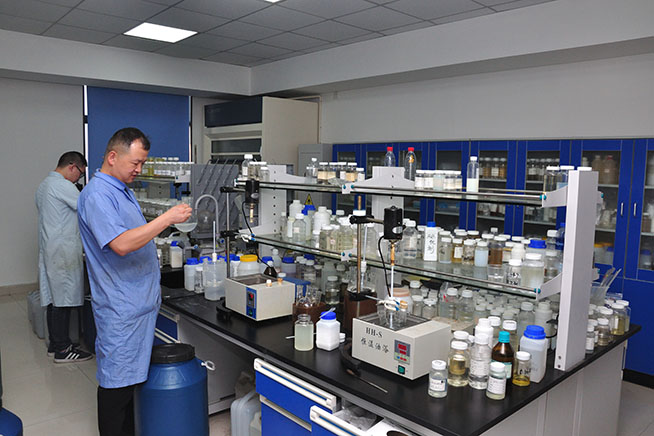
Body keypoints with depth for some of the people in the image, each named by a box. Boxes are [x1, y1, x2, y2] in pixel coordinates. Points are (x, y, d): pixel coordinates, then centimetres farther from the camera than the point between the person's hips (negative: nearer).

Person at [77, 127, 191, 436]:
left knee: (133, 374, 18)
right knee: (117, 379, 2)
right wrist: (166, 218, -28)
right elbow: (121, 244, -30)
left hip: (140, 300, 10)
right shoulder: (97, 195, -18)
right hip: (120, 308, -10)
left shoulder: (122, 190, 15)